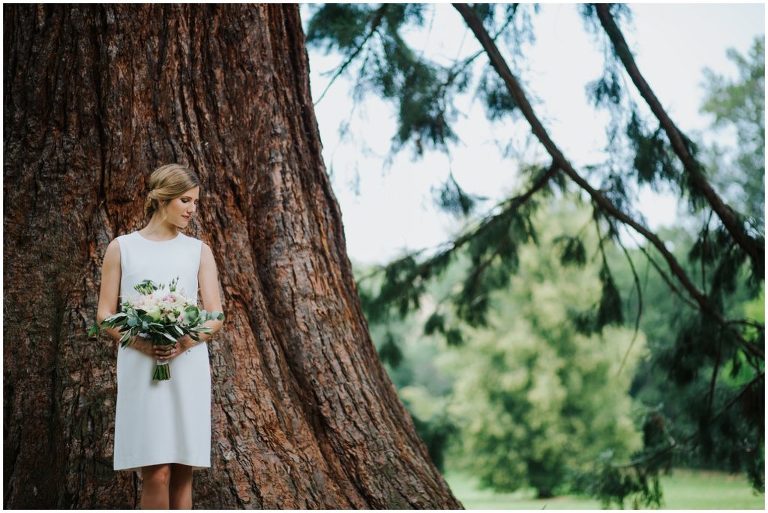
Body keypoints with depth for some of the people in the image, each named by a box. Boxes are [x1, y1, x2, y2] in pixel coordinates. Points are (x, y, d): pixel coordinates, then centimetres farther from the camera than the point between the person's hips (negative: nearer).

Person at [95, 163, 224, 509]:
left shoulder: (198, 251, 10)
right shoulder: (122, 248, 6)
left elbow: (215, 316, 4)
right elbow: (105, 315, 3)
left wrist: (184, 343, -15)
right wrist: (141, 342, -15)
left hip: (188, 368, 2)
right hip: (140, 369, -2)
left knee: (182, 473, 2)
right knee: (157, 474, -9)